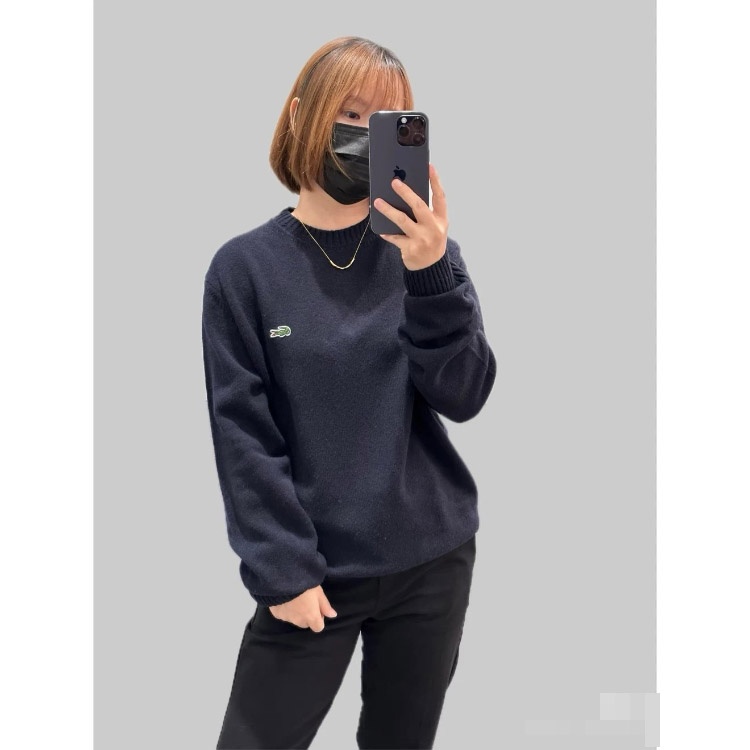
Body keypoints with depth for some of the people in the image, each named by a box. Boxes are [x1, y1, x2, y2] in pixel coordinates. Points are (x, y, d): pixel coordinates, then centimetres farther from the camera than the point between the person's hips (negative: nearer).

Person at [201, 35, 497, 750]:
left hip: (432, 562, 2)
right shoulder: (245, 266, -5)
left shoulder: (425, 250, 1)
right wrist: (281, 570, -12)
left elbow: (463, 397, -10)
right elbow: (242, 433, -6)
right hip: (313, 573, -2)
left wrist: (431, 275, -25)